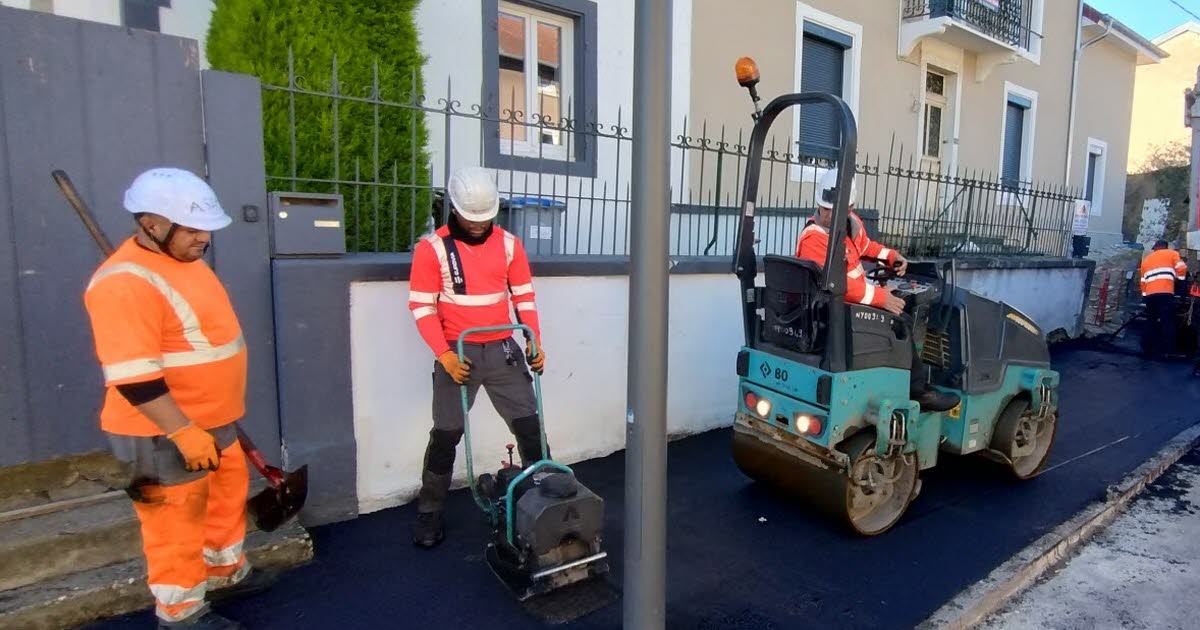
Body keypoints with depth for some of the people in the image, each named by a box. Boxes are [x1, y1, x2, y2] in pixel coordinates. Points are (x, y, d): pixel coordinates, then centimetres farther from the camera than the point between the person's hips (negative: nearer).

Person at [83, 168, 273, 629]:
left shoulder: (183, 260, 7)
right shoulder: (126, 282, -24)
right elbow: (131, 376, -28)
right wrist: (184, 432, -26)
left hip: (213, 420, 10)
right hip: (163, 434, -10)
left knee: (228, 494, 23)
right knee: (177, 521, 7)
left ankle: (226, 573, 43)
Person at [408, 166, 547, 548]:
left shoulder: (508, 244, 3)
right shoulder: (432, 248, -7)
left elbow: (524, 297, 8)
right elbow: (421, 306, -7)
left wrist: (535, 342, -2)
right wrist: (444, 354, -17)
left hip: (502, 349, 3)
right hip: (458, 353, -2)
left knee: (529, 426, 6)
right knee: (446, 435, 7)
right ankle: (429, 512, 24)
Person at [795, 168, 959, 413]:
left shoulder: (851, 222, 2)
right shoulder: (813, 239, -26)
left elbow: (865, 246, 24)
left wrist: (892, 256, 8)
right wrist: (880, 296, -31)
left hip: (855, 296, 10)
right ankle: (917, 389, 1)